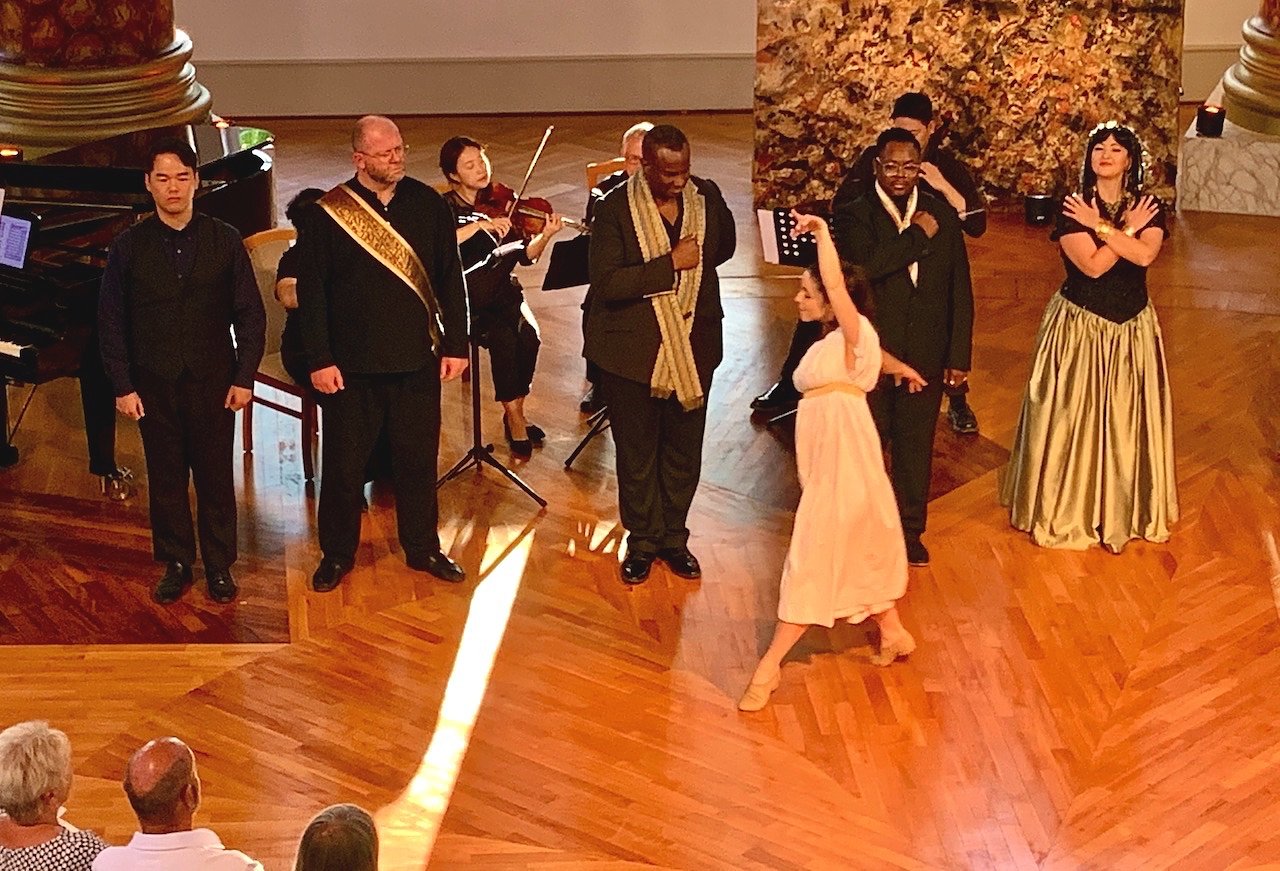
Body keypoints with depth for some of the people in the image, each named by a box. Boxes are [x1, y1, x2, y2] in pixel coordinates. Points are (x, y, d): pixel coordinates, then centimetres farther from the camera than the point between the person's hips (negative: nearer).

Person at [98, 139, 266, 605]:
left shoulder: (225, 241, -1)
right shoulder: (128, 246, 0)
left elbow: (250, 314, 1)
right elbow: (112, 321, 2)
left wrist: (244, 377, -5)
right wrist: (123, 386, -4)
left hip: (213, 383, 0)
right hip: (154, 385, 1)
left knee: (216, 478, 6)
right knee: (166, 479, 9)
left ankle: (220, 566, 20)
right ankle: (175, 565, 22)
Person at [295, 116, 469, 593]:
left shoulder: (429, 205, 0)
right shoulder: (328, 214, -8)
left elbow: (450, 280, 5)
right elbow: (311, 292, -6)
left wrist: (455, 344, 2)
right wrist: (319, 359, -10)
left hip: (417, 359, 2)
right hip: (352, 365, -2)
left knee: (418, 459, 13)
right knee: (344, 463, 8)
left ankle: (423, 547, 28)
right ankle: (336, 554, 23)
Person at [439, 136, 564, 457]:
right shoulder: (446, 208, -3)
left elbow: (526, 255, 0)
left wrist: (545, 236, -19)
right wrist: (480, 225, -30)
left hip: (503, 292, 3)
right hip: (466, 299, -3)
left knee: (529, 336, -25)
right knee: (503, 337, -31)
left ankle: (514, 412, -5)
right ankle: (514, 416, -15)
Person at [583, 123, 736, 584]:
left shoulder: (707, 196, -3)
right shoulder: (615, 208, -16)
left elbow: (724, 247, 18)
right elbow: (606, 282, -23)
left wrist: (695, 266, 6)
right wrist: (669, 265, -26)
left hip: (693, 348, 4)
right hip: (633, 350, -3)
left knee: (684, 451, 14)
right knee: (636, 454, 10)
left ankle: (674, 536, 31)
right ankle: (641, 541, 28)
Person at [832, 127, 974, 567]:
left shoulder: (942, 214, 5)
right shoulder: (854, 215, -5)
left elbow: (960, 290, 5)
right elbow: (865, 265, -25)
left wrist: (959, 354, 1)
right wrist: (918, 236, -18)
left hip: (925, 357, 3)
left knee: (916, 448, 12)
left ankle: (910, 530, 26)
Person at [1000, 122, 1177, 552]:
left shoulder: (1149, 208, 2)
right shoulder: (1072, 208, -7)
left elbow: (1145, 255, -18)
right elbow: (1092, 265, -19)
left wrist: (1100, 225, -16)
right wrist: (1127, 228, -13)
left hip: (1133, 329, 3)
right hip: (1079, 327, -3)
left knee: (1127, 419, 7)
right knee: (1074, 417, 1)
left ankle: (1125, 510, 20)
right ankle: (1068, 510, 14)